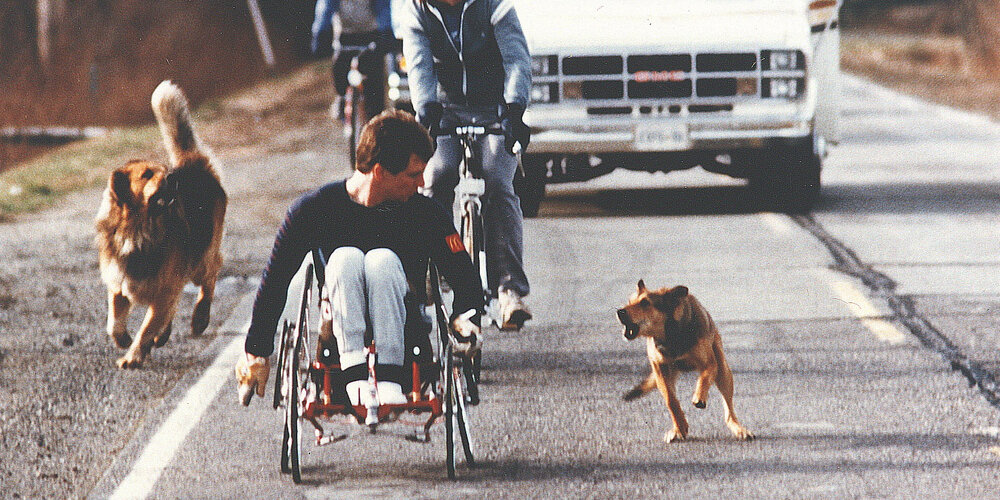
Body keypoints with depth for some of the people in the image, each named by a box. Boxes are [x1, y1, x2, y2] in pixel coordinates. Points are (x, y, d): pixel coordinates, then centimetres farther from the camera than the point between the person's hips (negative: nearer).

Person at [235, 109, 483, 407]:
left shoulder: (427, 214, -2)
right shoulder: (314, 209, -5)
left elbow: (464, 276, 4)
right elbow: (275, 281, 2)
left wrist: (465, 317, -18)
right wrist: (256, 352, 3)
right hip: (339, 328, 0)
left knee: (383, 259, -27)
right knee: (345, 257, -28)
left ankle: (389, 381, -40)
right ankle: (356, 379, -43)